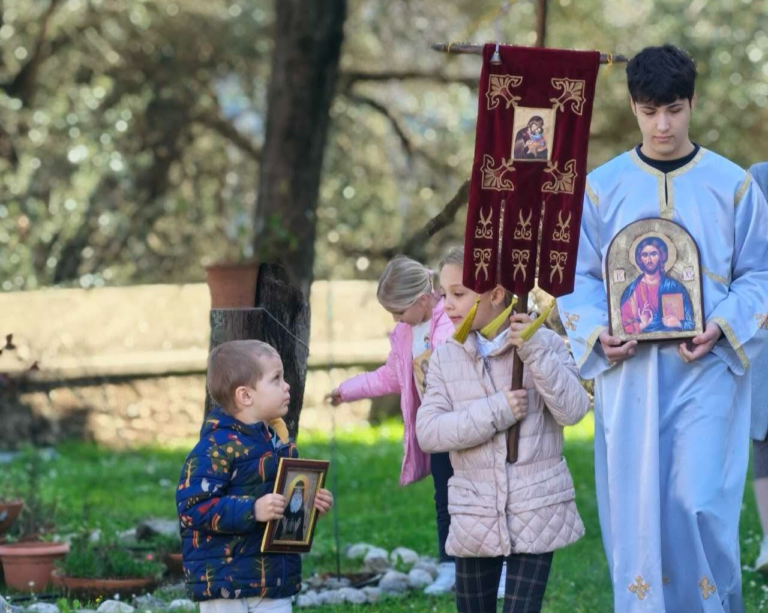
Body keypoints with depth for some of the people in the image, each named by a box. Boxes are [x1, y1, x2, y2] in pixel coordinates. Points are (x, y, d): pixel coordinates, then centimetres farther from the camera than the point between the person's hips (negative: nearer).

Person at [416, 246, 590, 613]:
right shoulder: (445, 357, 3)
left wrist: (535, 353, -21)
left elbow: (573, 410, -12)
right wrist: (495, 413, -18)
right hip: (476, 515, 3)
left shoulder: (544, 344, -3)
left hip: (536, 513, -3)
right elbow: (427, 432, -6)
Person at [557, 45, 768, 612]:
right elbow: (577, 275, 8)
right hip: (629, 371, 2)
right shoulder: (602, 187, 5)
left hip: (705, 368, -2)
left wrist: (723, 327, -13)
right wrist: (597, 332, -11)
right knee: (635, 511, 1)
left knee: (699, 503, -11)